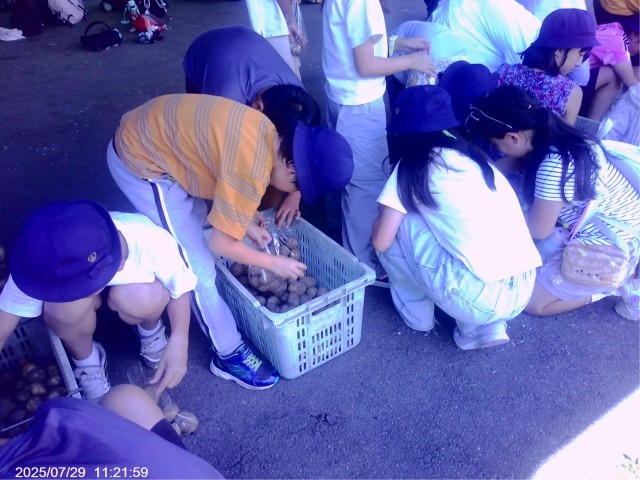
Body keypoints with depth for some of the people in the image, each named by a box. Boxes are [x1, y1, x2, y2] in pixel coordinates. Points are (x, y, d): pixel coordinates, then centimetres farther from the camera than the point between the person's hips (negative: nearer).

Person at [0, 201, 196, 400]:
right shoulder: (46, 265, -35)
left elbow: (180, 289, -18)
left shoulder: (153, 243, -38)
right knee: (67, 306, -33)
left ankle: (150, 329, 2)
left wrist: (178, 341, -32)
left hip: (134, 284, -1)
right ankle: (86, 360, -1)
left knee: (144, 298, -34)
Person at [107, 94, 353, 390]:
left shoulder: (266, 134, -2)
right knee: (199, 267, -4)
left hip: (148, 135, 9)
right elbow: (222, 244, -19)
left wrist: (246, 221, 8)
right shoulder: (253, 171, -29)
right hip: (140, 162, -9)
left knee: (199, 222, 27)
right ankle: (229, 354, 14)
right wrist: (274, 263, -6)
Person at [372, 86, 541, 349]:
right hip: (523, 291, 7)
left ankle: (416, 313, 23)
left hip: (480, 298, -7)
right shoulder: (472, 155, 18)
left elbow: (381, 242, 0)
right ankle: (487, 327, 18)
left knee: (398, 224, 5)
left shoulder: (411, 167, -1)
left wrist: (382, 220, 22)